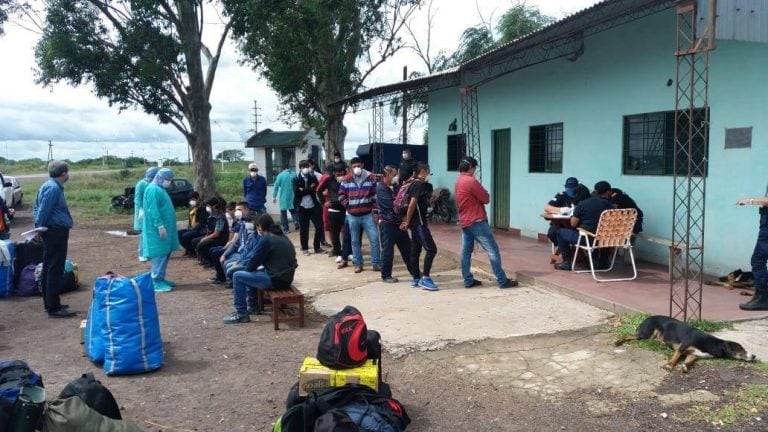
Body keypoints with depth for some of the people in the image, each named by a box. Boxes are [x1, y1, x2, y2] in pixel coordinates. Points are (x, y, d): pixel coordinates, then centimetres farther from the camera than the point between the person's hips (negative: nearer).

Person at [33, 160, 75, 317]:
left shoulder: (51, 185, 14)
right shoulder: (53, 188, -18)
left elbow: (39, 209, 18)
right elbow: (43, 210, -20)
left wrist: (40, 228, 16)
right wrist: (40, 227, -9)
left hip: (53, 231, 11)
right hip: (56, 232, -11)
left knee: (49, 268, 15)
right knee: (55, 270, -7)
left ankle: (50, 303, 25)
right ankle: (54, 308, -4)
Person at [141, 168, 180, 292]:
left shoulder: (160, 189, 17)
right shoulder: (153, 190, -15)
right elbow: (153, 210, -22)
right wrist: (160, 225, -26)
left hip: (164, 227, 10)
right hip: (157, 229, -10)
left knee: (165, 254, 13)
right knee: (159, 255, -8)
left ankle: (161, 278, 20)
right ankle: (156, 282, -5)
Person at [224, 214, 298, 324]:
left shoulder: (266, 239, -14)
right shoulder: (282, 236, 13)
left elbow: (254, 261, -8)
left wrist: (247, 269, 12)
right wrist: (248, 269, 20)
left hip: (276, 280, -9)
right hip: (285, 277, 9)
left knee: (238, 276, -2)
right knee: (250, 272, 27)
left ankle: (241, 314, 2)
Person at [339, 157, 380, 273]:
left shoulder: (370, 178, 1)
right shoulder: (346, 180, 1)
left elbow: (375, 194, 6)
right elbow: (341, 195, 8)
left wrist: (374, 207, 0)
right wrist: (347, 205, -3)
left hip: (368, 214, -1)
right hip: (352, 215, 1)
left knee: (374, 238, -5)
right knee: (355, 241, 9)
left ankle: (376, 263, 3)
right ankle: (358, 264, 19)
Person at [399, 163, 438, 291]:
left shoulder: (414, 184, 16)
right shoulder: (420, 185, -14)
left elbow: (411, 204, 18)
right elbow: (412, 204, -20)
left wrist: (406, 221, 13)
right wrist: (407, 222, -14)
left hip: (416, 223, 10)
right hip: (419, 222, -10)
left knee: (415, 251, 12)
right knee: (431, 249, -9)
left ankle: (416, 279, 17)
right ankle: (425, 278, -7)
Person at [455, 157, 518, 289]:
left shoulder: (458, 182, 12)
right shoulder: (471, 181, -17)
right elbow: (486, 199, -12)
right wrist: (484, 192, 7)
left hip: (464, 222, 9)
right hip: (477, 222, -9)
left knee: (466, 252, 8)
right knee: (493, 251, -4)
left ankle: (468, 280, 12)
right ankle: (502, 281, -2)